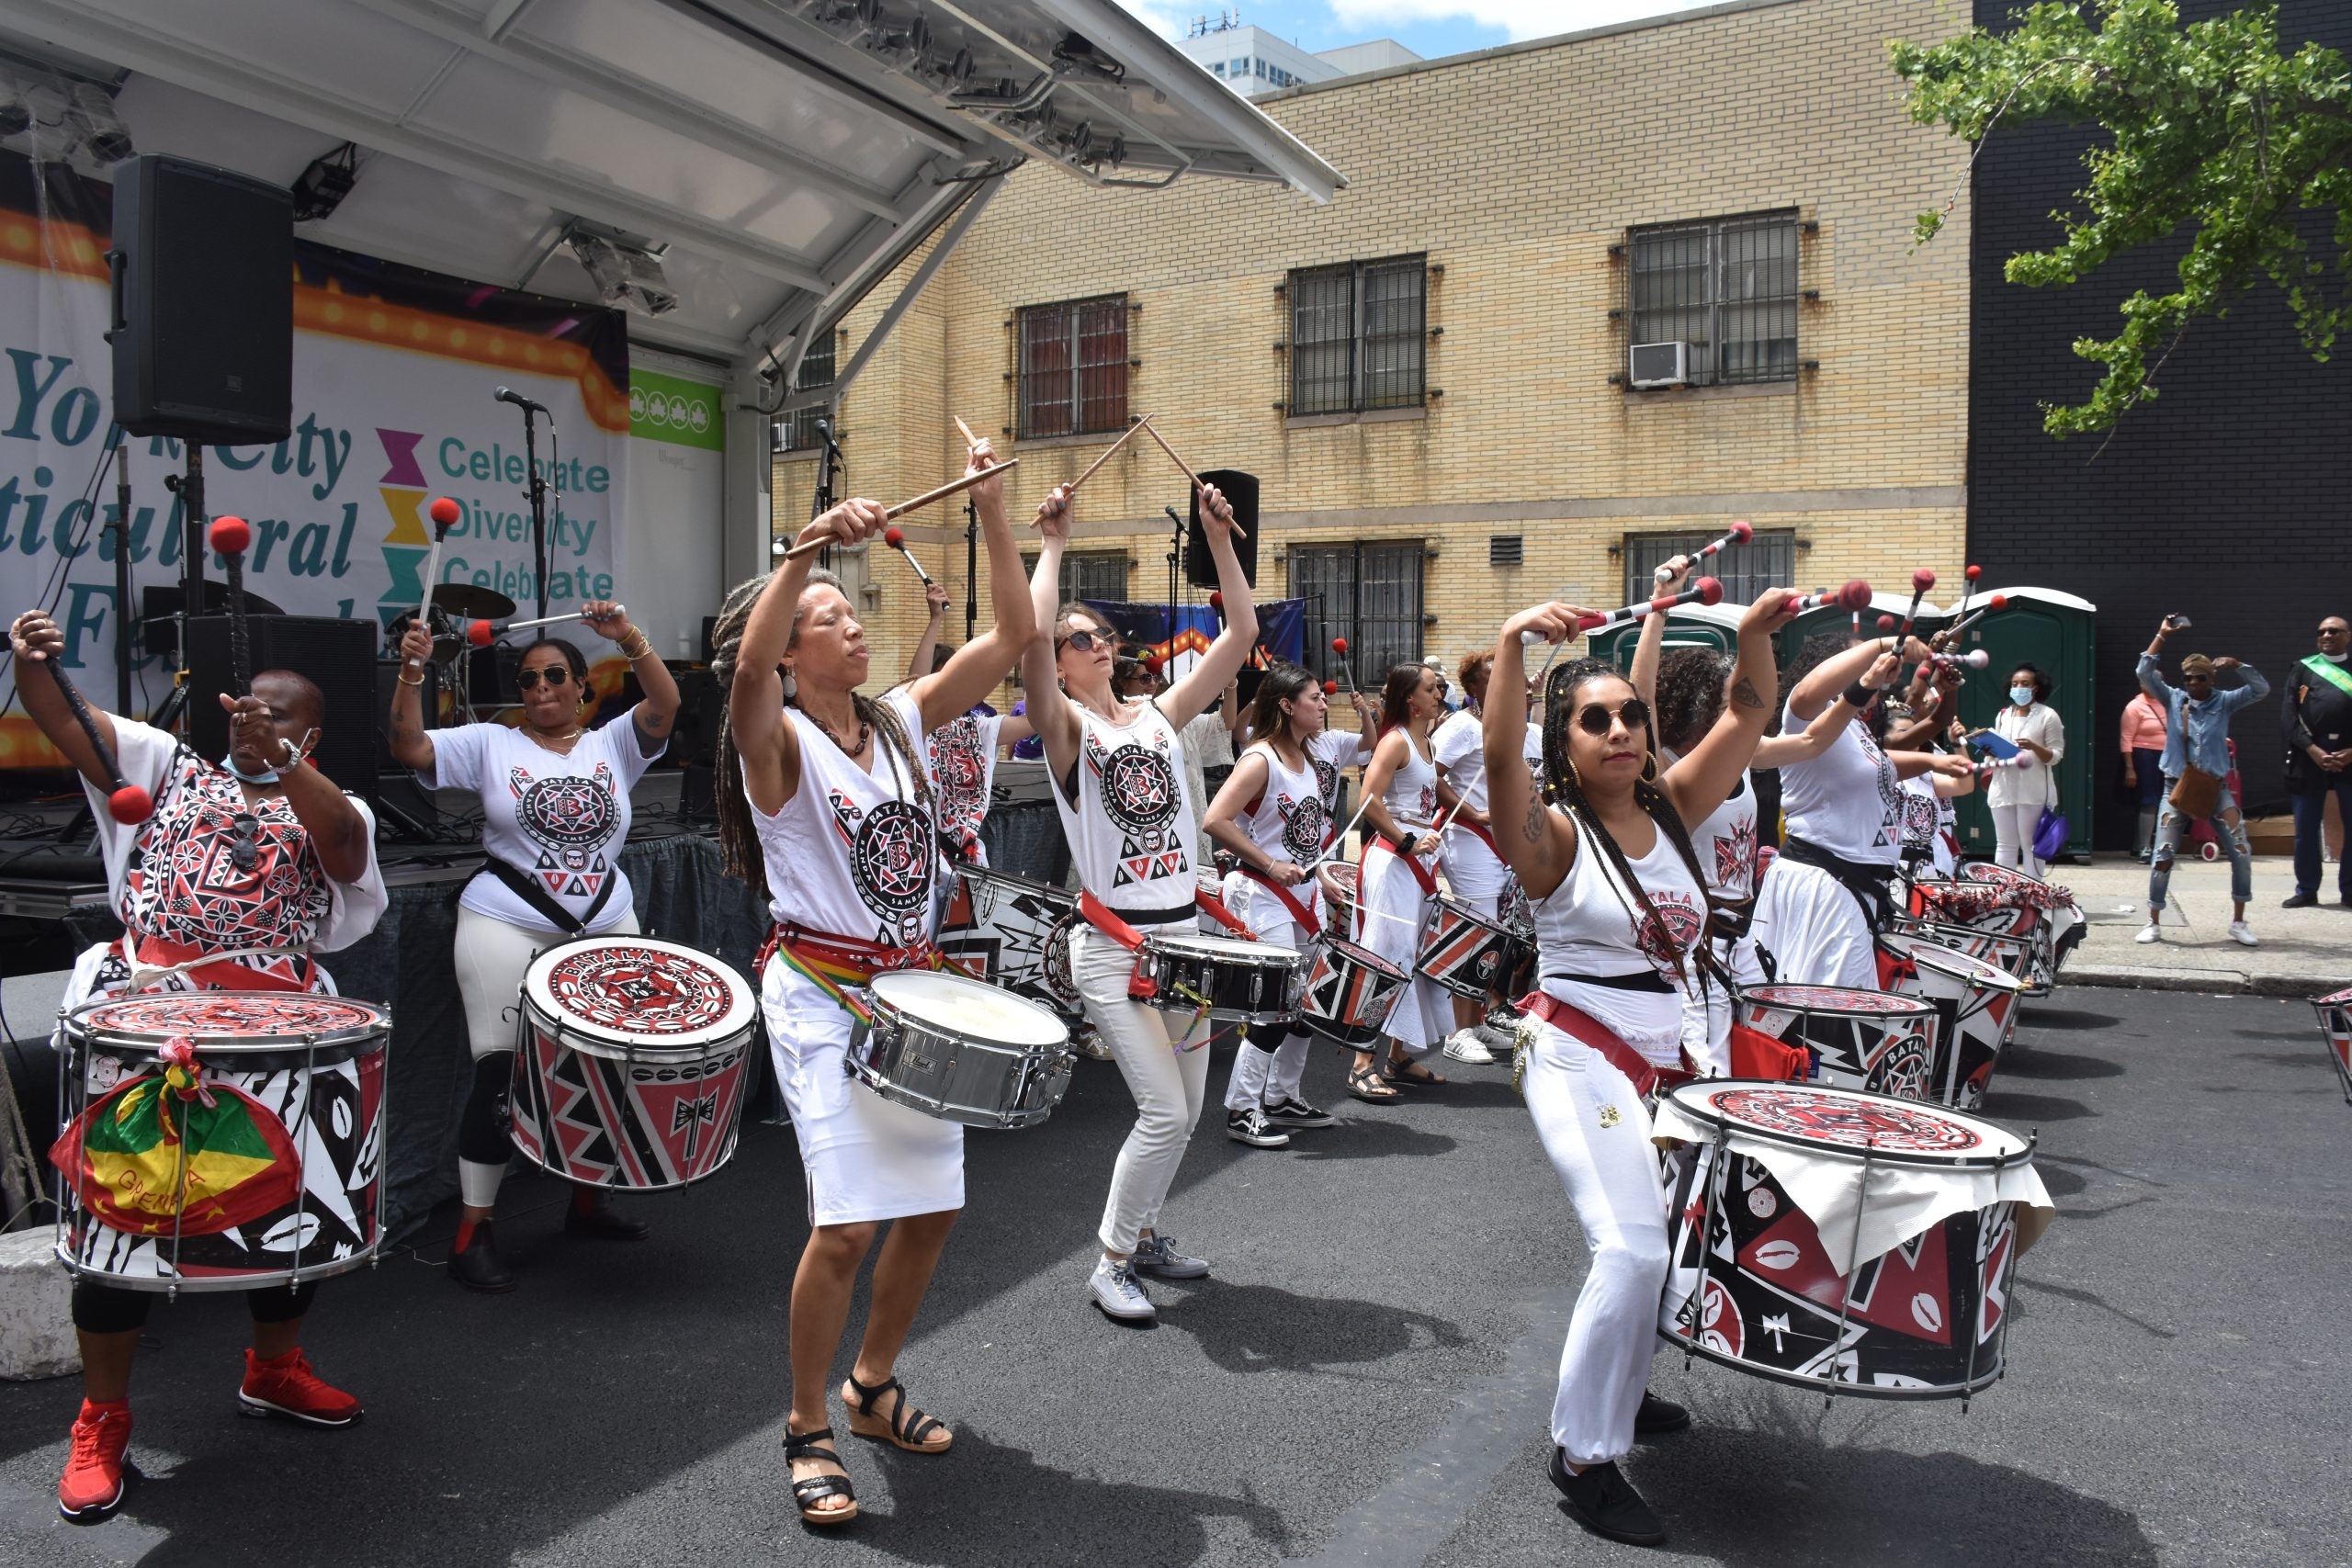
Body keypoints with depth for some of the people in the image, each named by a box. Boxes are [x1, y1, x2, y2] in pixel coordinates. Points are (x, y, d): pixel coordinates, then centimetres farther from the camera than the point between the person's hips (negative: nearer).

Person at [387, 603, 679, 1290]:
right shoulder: (491, 745, 3)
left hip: (606, 928, 3)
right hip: (509, 930, -3)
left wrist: (628, 638, -23)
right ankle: (473, 1230, 4)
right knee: (502, 1074, -6)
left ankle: (589, 1200, 31)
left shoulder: (613, 745, 7)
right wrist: (412, 672, -20)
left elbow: (664, 705, -10)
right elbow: (409, 748, -8)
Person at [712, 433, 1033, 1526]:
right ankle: (807, 1430, 10)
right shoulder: (779, 742, -9)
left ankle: (872, 1385, 34)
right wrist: (808, 548, -40)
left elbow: (1011, 635, 3)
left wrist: (990, 510, -3)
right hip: (823, 997, -6)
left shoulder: (901, 721, 8)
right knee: (847, 1224, -13)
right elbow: (747, 667, -33)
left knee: (931, 1209, 11)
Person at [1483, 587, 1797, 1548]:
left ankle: (1617, 1390, 36)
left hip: (1662, 1062, 7)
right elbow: (1500, 760, -30)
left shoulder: (1671, 811, 7)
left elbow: (1747, 718, 5)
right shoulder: (1553, 835, -10)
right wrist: (1511, 643, -41)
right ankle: (1583, 1456, -8)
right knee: (1633, 1245, -21)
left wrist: (1755, 635, -12)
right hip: (1578, 1060, -7)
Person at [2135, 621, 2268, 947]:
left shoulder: (2224, 701, 4)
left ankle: (2238, 922, 12)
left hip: (2215, 788, 1)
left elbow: (2261, 689, -6)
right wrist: (2162, 635, -9)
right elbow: (2145, 673, -7)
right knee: (2163, 855, -5)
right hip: (2177, 787, -1)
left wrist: (2238, 665, -16)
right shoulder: (2172, 699, 3)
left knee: (2241, 853, -2)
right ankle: (2154, 923, 5)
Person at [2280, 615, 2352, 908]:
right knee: (2306, 828, 3)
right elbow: (2287, 713, 2)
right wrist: (2312, 749, -10)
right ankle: (2306, 889, 13)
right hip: (2309, 756, 0)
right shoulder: (2304, 668, 12)